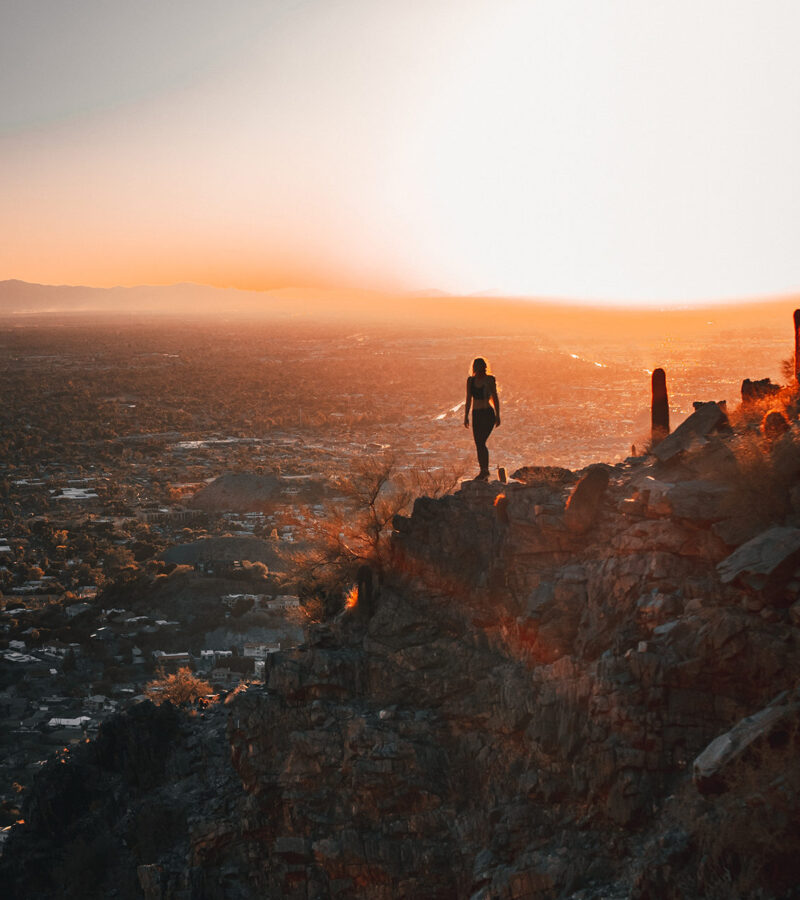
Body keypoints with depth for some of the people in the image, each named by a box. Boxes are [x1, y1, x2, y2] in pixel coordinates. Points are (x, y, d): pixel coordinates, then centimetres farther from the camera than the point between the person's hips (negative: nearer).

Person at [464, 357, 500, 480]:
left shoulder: (489, 380, -5)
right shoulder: (471, 380, 7)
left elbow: (495, 398, 0)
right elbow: (469, 400, 13)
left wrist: (497, 416, -1)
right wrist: (466, 416, 10)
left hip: (488, 414, -5)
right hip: (476, 415, 5)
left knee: (481, 442, -15)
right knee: (479, 444, 5)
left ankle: (485, 470, -5)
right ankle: (484, 473, 12)